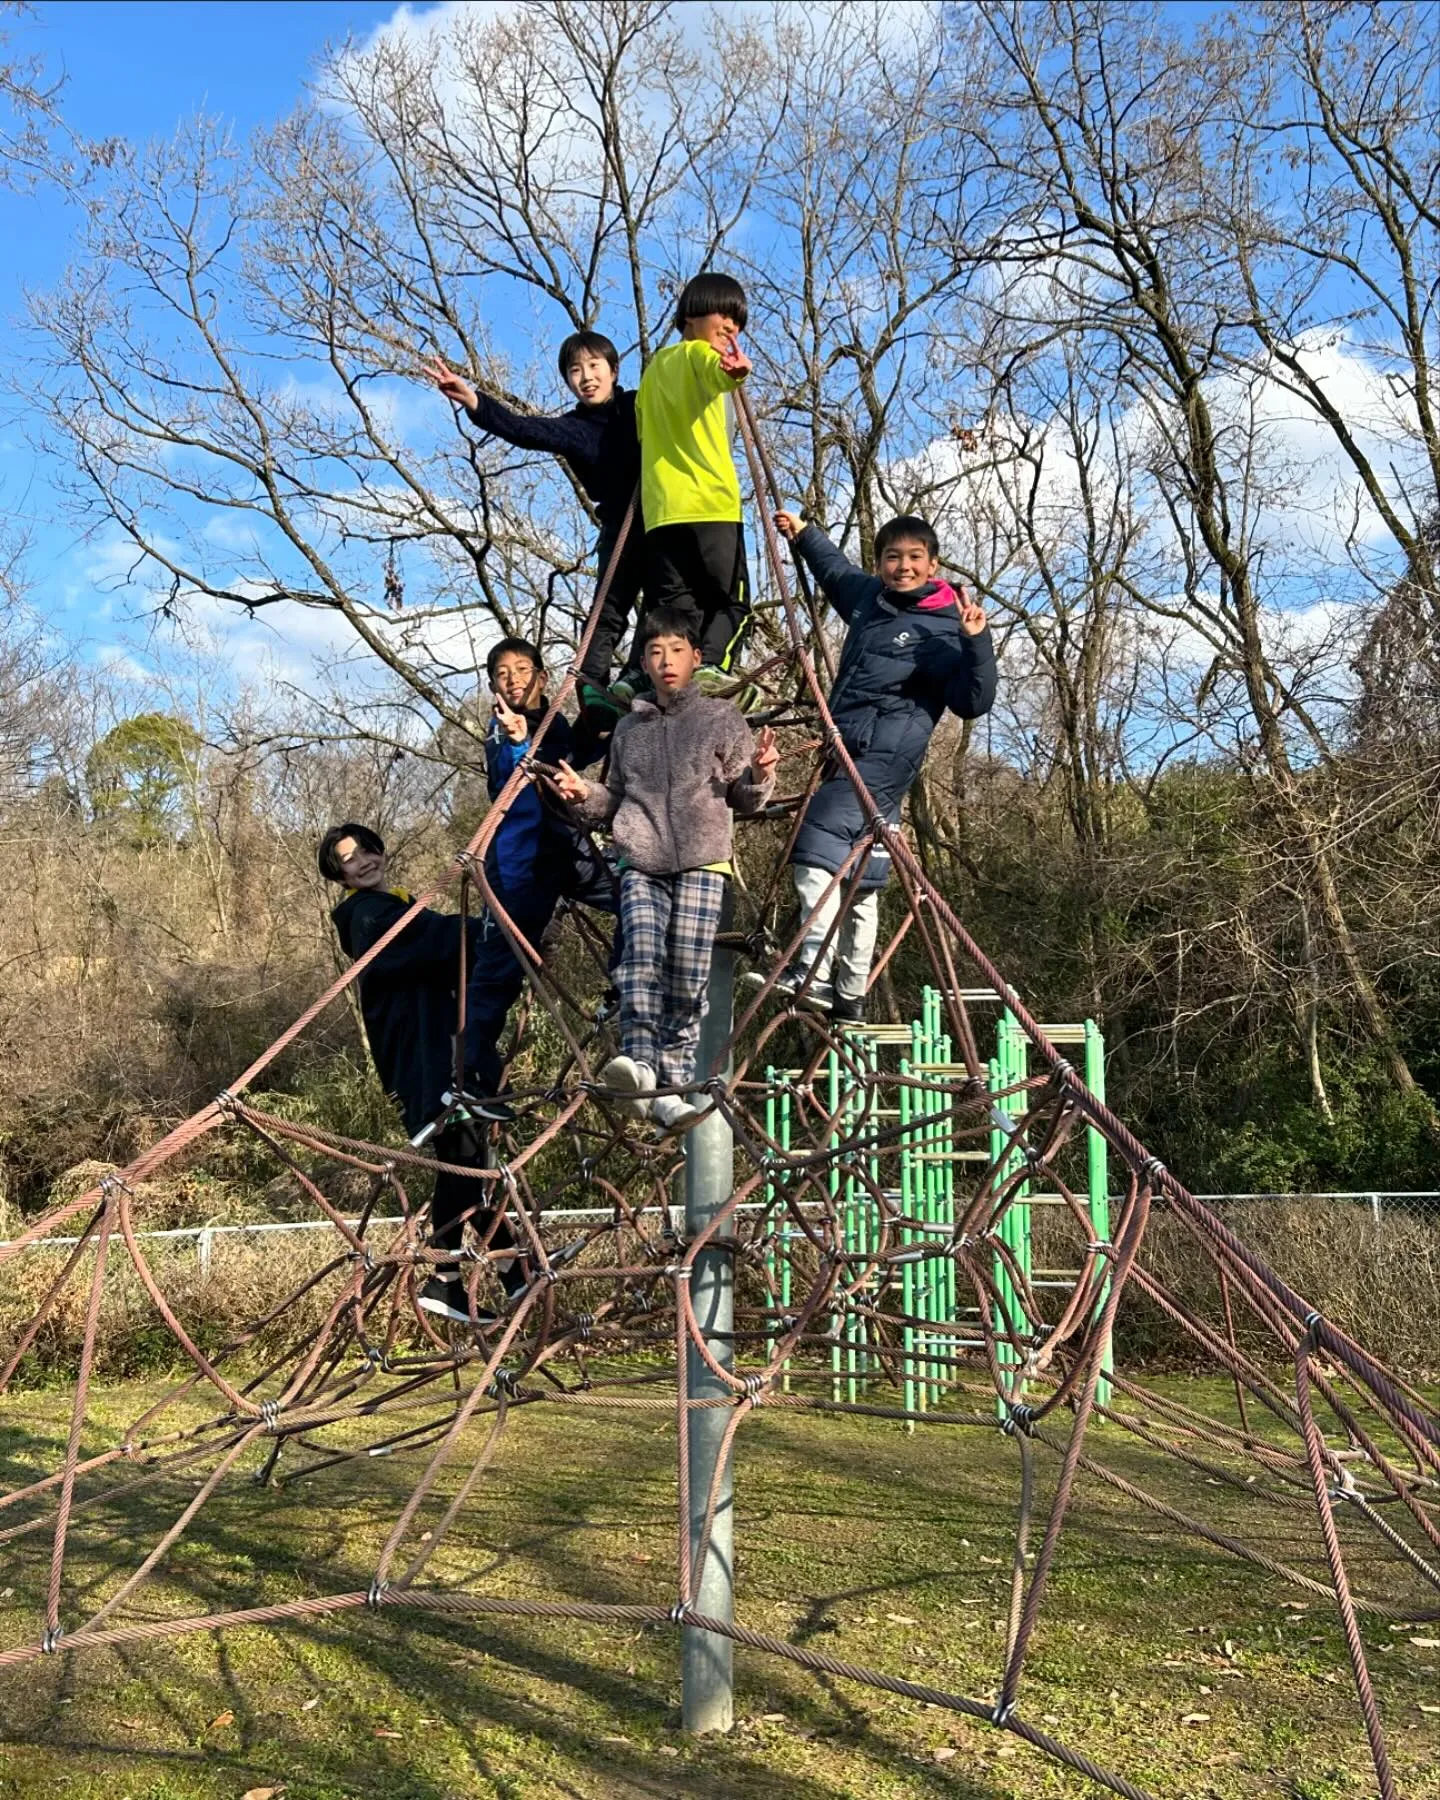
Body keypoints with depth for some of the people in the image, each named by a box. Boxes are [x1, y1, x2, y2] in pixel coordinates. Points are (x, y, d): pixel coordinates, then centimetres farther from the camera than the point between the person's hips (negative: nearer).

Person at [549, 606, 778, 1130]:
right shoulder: (629, 729, 19)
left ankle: (672, 1086, -2)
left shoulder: (721, 718, 10)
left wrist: (759, 776, -12)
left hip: (702, 865, -2)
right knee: (641, 957, -21)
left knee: (688, 979, -8)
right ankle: (639, 1067, -31)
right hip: (642, 867, 2)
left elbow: (744, 801, 8)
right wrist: (585, 795, 8)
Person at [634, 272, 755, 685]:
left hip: (661, 508, 6)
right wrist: (734, 370, -43)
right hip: (711, 504, -6)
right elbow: (716, 370, -21)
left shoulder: (656, 364, 28)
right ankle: (710, 664, -22)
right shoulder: (699, 352, 5)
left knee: (672, 604, 0)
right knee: (731, 598, -2)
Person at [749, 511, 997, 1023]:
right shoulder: (866, 597, 14)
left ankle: (813, 971, -29)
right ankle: (851, 995, 14)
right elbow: (836, 568, 37)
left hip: (886, 756, -8)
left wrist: (976, 643, -25)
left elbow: (972, 702, -13)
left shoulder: (943, 628, -7)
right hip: (846, 752, 8)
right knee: (858, 875, 9)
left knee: (819, 845, -22)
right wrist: (803, 534, 40)